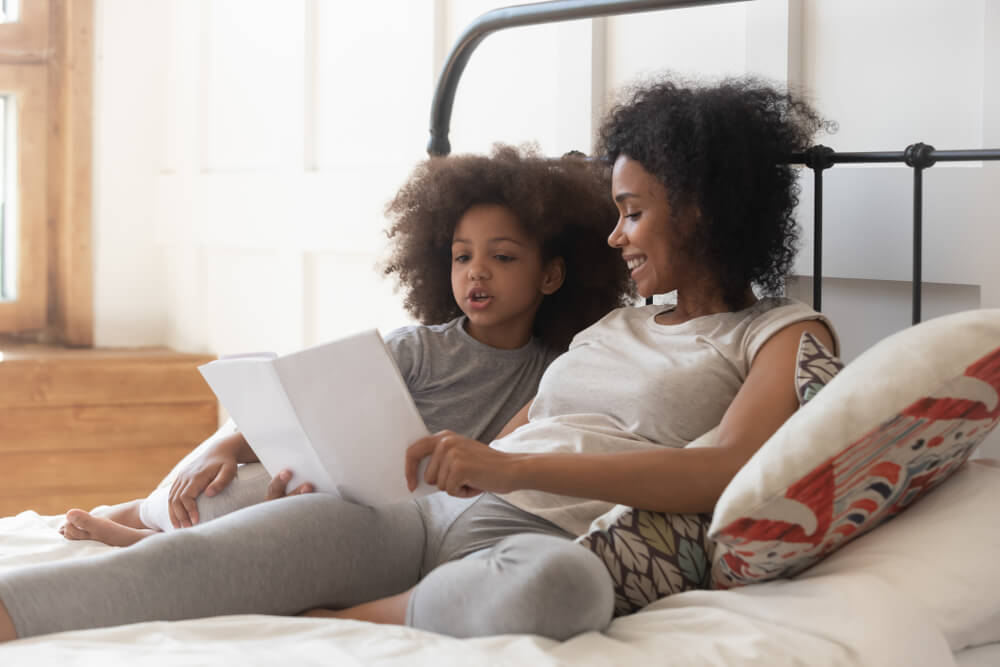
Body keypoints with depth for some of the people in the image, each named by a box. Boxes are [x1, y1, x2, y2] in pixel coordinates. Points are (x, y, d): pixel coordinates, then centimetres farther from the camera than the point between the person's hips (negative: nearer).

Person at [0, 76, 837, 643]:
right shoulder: (612, 328, 30)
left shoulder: (785, 335, 9)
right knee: (195, 555, -19)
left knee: (567, 583, -43)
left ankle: (303, 623, -27)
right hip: (429, 515, 6)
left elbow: (727, 472, -11)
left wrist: (515, 467, -21)